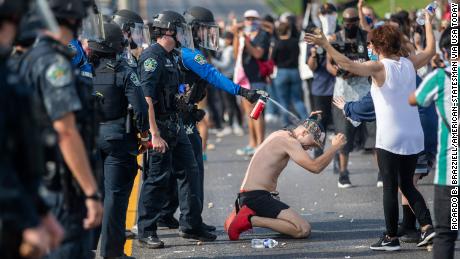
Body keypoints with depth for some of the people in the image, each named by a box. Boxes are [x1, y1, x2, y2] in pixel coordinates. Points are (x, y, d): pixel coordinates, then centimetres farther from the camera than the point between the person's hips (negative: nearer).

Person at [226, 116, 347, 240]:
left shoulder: (280, 134, 17)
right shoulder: (289, 141, -13)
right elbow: (315, 167, -22)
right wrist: (335, 147, -12)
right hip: (257, 196, -11)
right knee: (304, 230, -20)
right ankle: (250, 220, -18)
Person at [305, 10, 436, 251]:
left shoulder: (379, 67, -12)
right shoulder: (409, 63, 5)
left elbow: (348, 65, -26)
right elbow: (430, 49, 23)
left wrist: (325, 44, -23)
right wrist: (428, 22, 36)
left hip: (390, 139, -6)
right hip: (414, 137, 6)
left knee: (390, 188, 2)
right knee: (407, 185, 18)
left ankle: (391, 237, 6)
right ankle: (426, 225, 5)